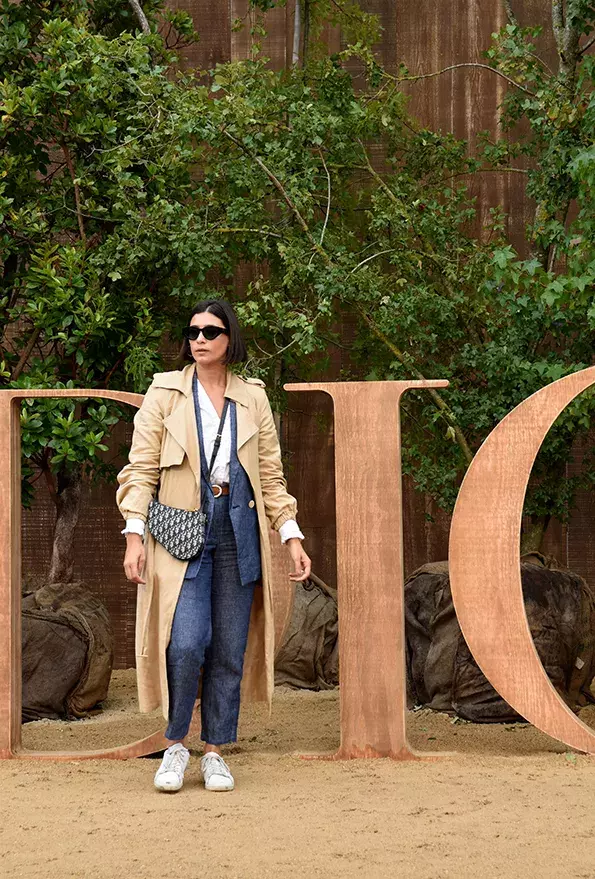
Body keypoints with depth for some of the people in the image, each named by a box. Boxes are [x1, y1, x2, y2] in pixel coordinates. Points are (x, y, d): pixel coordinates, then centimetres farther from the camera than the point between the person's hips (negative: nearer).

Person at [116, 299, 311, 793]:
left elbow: (271, 475, 14)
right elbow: (140, 469, 1)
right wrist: (135, 535, -8)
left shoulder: (253, 397, 11)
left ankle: (215, 753, 14)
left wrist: (292, 536, 7)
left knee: (230, 651, 2)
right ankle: (176, 744, 4)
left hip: (238, 535, 3)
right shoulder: (166, 392, 4)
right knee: (187, 643, -15)